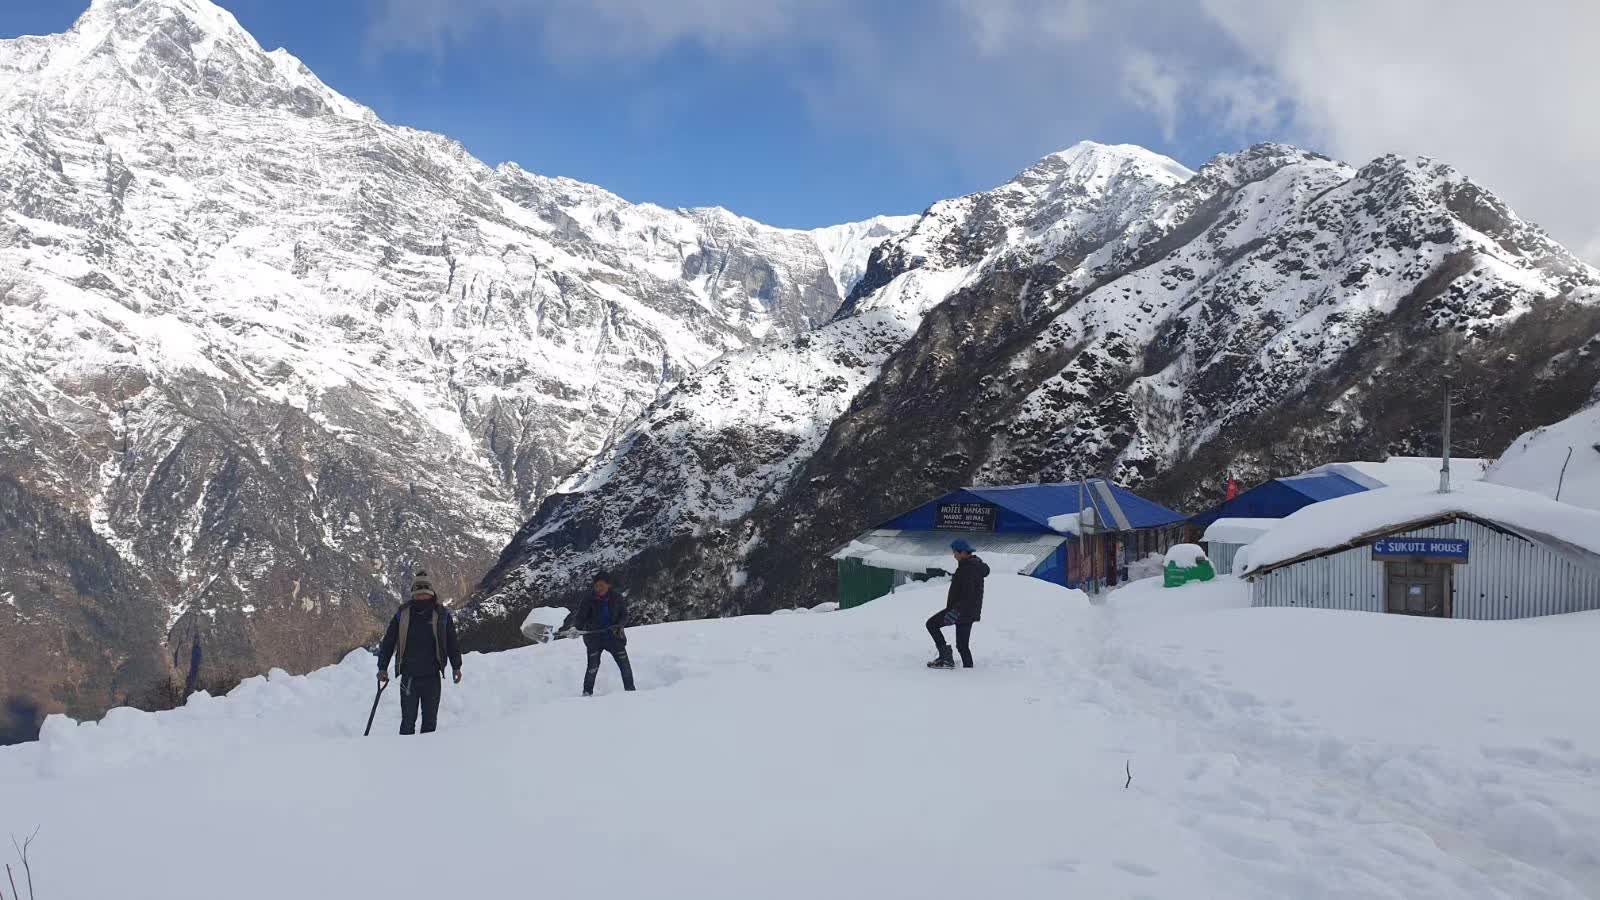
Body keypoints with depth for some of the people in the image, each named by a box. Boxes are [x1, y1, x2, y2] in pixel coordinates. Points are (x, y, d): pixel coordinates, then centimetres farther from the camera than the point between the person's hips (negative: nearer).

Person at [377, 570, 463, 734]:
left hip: (432, 676, 0)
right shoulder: (402, 615, 4)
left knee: (430, 720, 6)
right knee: (408, 720, 0)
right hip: (409, 676, 0)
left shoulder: (442, 615, 3)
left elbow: (452, 643, 7)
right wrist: (382, 668, 3)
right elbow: (388, 642, 7)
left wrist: (456, 667, 2)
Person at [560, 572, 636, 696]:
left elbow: (624, 615, 5)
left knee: (625, 664, 1)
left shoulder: (617, 598, -2)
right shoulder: (588, 599, -6)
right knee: (593, 666, -10)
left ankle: (630, 688, 18)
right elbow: (580, 616, -7)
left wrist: (619, 625, -14)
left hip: (614, 636, 2)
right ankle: (587, 692, 3)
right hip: (594, 637, -2)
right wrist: (576, 628, -25)